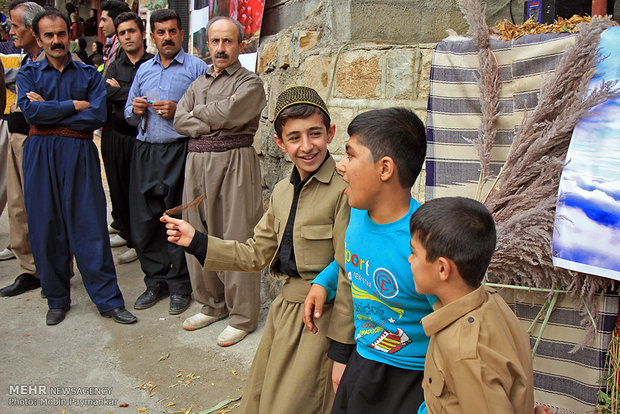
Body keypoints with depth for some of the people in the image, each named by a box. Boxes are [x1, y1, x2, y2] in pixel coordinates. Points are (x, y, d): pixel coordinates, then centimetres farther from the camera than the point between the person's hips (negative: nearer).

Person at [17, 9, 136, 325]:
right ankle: (57, 299, 20)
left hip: (79, 155, -1)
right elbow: (29, 111, -7)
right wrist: (74, 105, -7)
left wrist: (48, 111, -6)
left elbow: (97, 116, -6)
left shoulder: (89, 74, 10)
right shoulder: (28, 74, 12)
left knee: (90, 226, -3)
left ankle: (108, 299, 6)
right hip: (40, 156, 1)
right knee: (45, 228, 4)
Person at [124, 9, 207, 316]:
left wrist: (178, 111, -17)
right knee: (144, 220, 7)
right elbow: (128, 114, 23)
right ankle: (156, 281, 22)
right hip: (145, 152, 5)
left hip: (179, 151, -5)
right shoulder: (144, 70, 19)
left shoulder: (196, 67, 2)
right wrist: (136, 110, 1)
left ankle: (180, 285, 12)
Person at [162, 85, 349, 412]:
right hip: (283, 308, 8)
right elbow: (255, 254, 13)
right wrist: (196, 241, 7)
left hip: (319, 317, -8)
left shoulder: (344, 189, -17)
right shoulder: (281, 192, 9)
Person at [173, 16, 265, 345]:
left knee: (236, 240, -5)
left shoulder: (250, 83, 2)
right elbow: (179, 121, 9)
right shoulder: (198, 83, 21)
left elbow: (228, 112, -14)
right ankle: (213, 304, 26)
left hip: (233, 162, -6)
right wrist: (213, 124, -7)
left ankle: (242, 317, 7)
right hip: (196, 162, 6)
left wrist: (197, 113, 4)